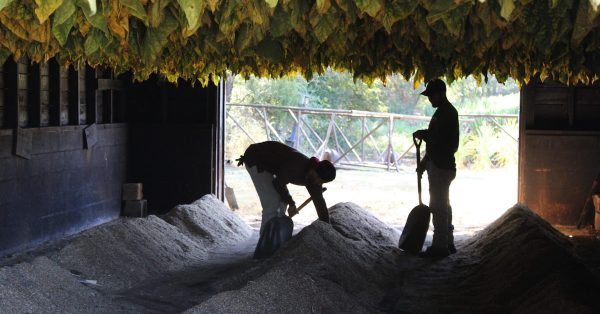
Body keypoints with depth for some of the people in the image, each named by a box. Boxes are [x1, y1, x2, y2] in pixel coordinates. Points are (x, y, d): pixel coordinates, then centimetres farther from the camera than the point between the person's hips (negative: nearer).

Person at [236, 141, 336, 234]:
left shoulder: (313, 177, -7)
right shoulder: (298, 165, -33)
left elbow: (319, 202, 0)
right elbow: (279, 183, -23)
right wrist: (291, 203, -11)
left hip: (269, 164, 9)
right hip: (255, 160, -9)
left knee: (282, 200, 9)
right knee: (272, 201, -14)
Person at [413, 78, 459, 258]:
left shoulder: (446, 113, -15)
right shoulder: (444, 112, 17)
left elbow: (437, 139, -23)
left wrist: (422, 134, -4)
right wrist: (425, 162, 21)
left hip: (441, 167, -11)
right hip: (441, 164, 11)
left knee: (439, 206, -8)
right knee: (443, 205, 15)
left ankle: (440, 246, -5)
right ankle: (447, 243, 23)